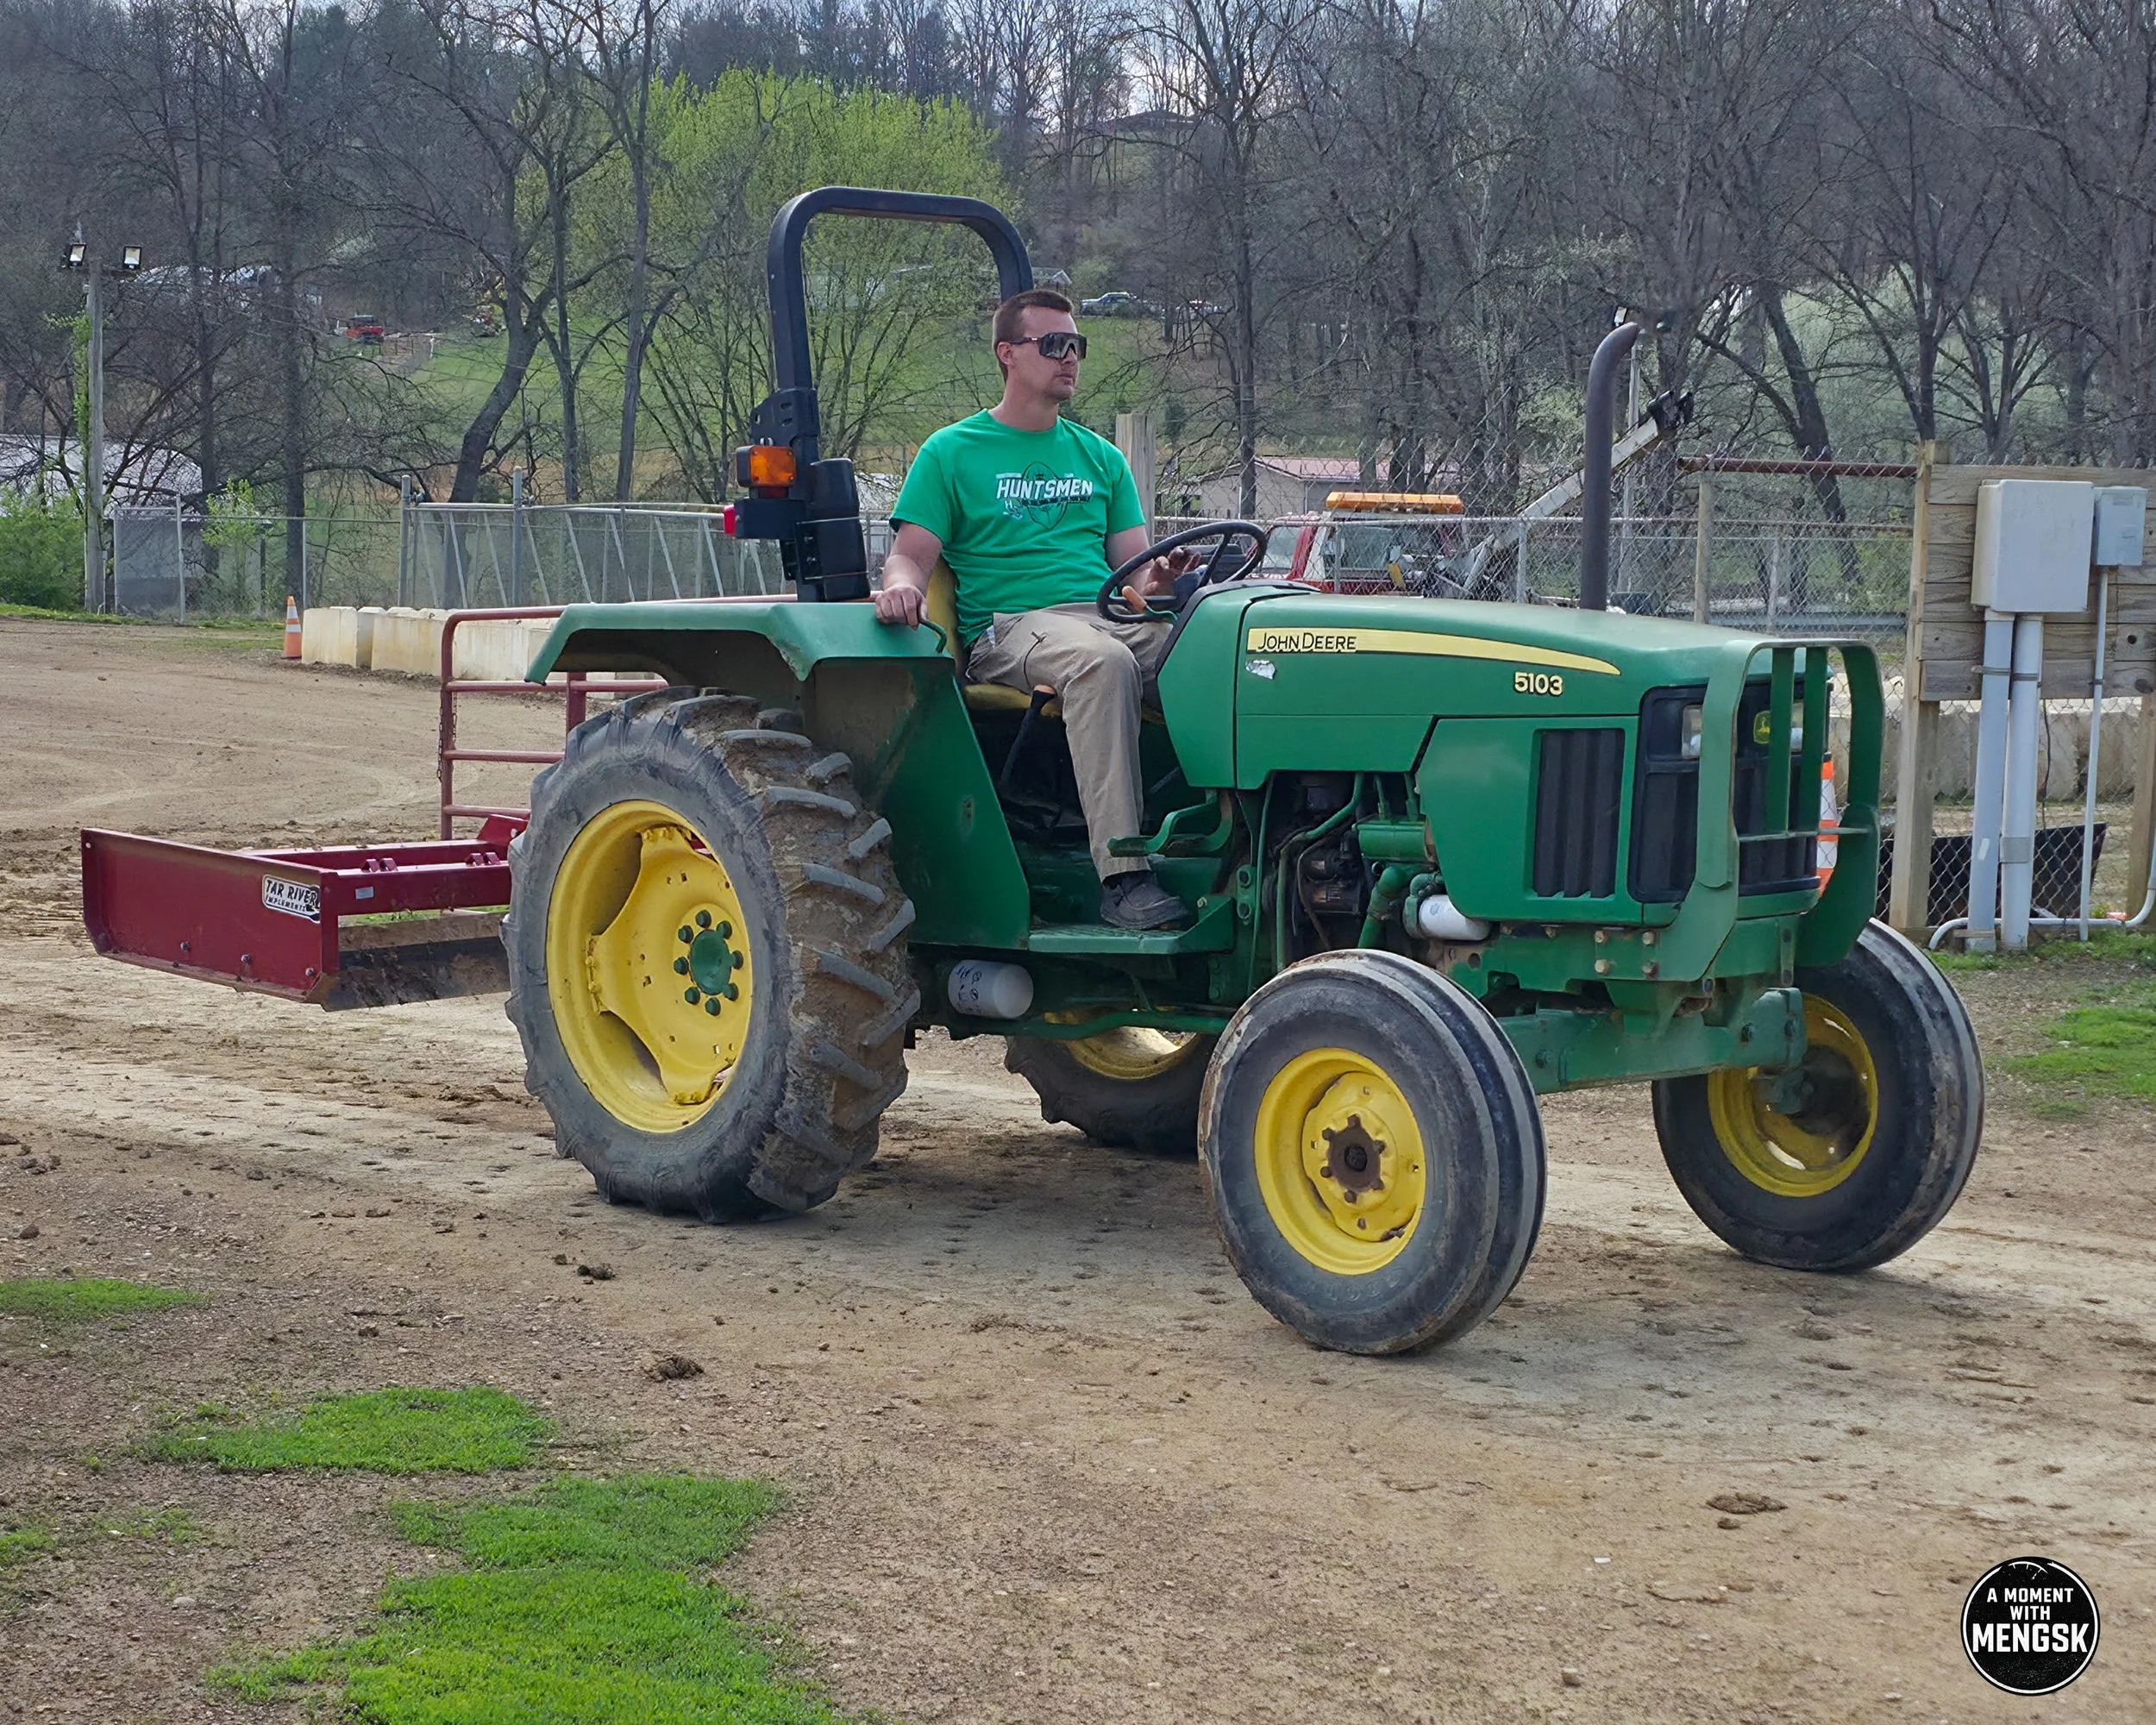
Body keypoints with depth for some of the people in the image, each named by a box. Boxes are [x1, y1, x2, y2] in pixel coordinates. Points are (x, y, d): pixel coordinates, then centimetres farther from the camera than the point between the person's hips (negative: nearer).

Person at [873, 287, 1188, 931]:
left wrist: (1155, 582, -8)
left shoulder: (1099, 457, 25)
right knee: (1103, 662, -40)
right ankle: (1123, 876, -43)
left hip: (1107, 616, 4)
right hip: (1011, 626, -4)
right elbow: (911, 553, 4)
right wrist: (901, 585, -20)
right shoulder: (951, 452, 13)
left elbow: (1132, 563, 17)